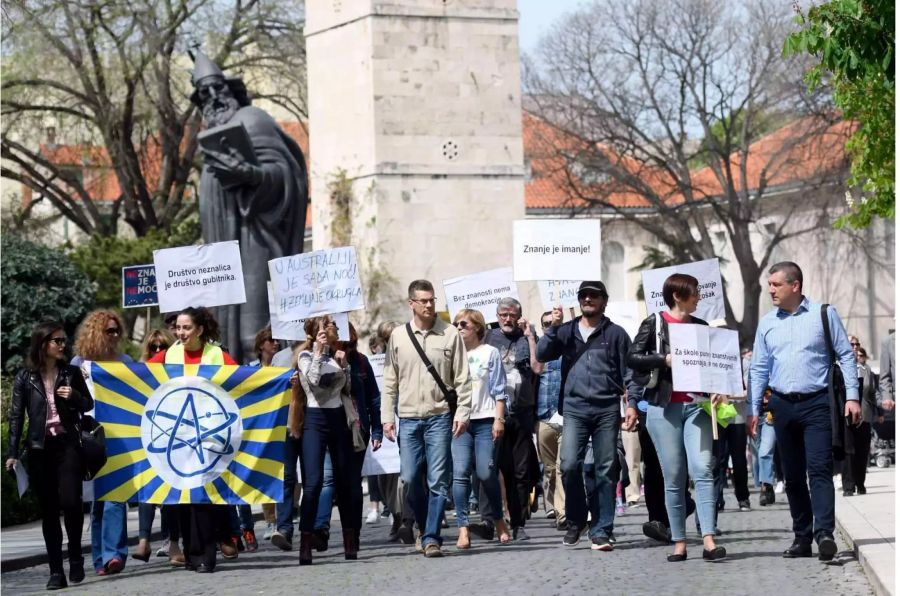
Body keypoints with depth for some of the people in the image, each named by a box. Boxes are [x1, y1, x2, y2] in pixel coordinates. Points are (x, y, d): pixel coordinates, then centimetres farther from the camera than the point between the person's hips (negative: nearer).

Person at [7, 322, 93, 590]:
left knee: (70, 501, -12)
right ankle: (56, 571, 4)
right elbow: (16, 416, 1)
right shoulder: (25, 377, 1)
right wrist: (13, 453, -5)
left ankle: (76, 557, 10)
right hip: (39, 448, 0)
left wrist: (74, 396, -9)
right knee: (49, 509, 1)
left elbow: (88, 405, 13)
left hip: (68, 444, 0)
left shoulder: (71, 372, 6)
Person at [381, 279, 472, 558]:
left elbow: (462, 378, 1)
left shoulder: (450, 334, 1)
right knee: (410, 479, 1)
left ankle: (431, 537, -2)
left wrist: (462, 413, -6)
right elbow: (390, 381, 10)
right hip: (409, 418, 2)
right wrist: (387, 417, 5)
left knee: (438, 480, -5)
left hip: (440, 417, -2)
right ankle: (425, 526, 23)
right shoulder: (398, 336, 7)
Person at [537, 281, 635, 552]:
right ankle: (576, 520, 7)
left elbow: (628, 371, 6)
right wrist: (553, 327, -6)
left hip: (607, 409, -1)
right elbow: (542, 355, 4)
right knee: (569, 465, -13)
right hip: (575, 407, 1)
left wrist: (632, 404, -3)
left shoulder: (615, 333, 9)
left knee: (606, 471, 0)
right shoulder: (566, 331, 14)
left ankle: (601, 530, 5)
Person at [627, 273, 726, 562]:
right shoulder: (654, 323, 4)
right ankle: (679, 543, 6)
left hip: (697, 406, 2)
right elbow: (633, 358, -1)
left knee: (703, 470, -13)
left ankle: (709, 540, -19)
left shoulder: (700, 327, 13)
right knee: (674, 478, 1)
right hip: (664, 407, -2)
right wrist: (665, 360, -13)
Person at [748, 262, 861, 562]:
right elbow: (759, 369, 13)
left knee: (819, 468, -15)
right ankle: (802, 537, 12)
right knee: (792, 475, 6)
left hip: (816, 403, -4)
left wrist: (852, 396, -4)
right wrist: (753, 409, 7)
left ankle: (824, 534, -23)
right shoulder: (767, 323, 10)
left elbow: (846, 355, 3)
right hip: (783, 405, 4)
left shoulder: (823, 314, 1)